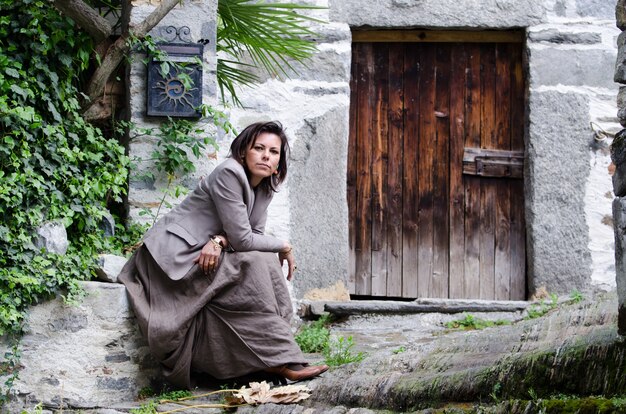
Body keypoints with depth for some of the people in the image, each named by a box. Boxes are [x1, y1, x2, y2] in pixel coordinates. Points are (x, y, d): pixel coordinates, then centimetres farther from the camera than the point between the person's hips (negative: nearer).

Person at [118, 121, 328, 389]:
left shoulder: (264, 187, 7)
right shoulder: (229, 174, -20)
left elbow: (255, 233, 1)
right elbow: (243, 240, -21)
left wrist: (220, 239, -19)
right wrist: (283, 247, -6)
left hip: (210, 254, 9)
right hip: (176, 254, -8)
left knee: (268, 264, -7)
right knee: (250, 265, -23)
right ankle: (278, 359, -22)